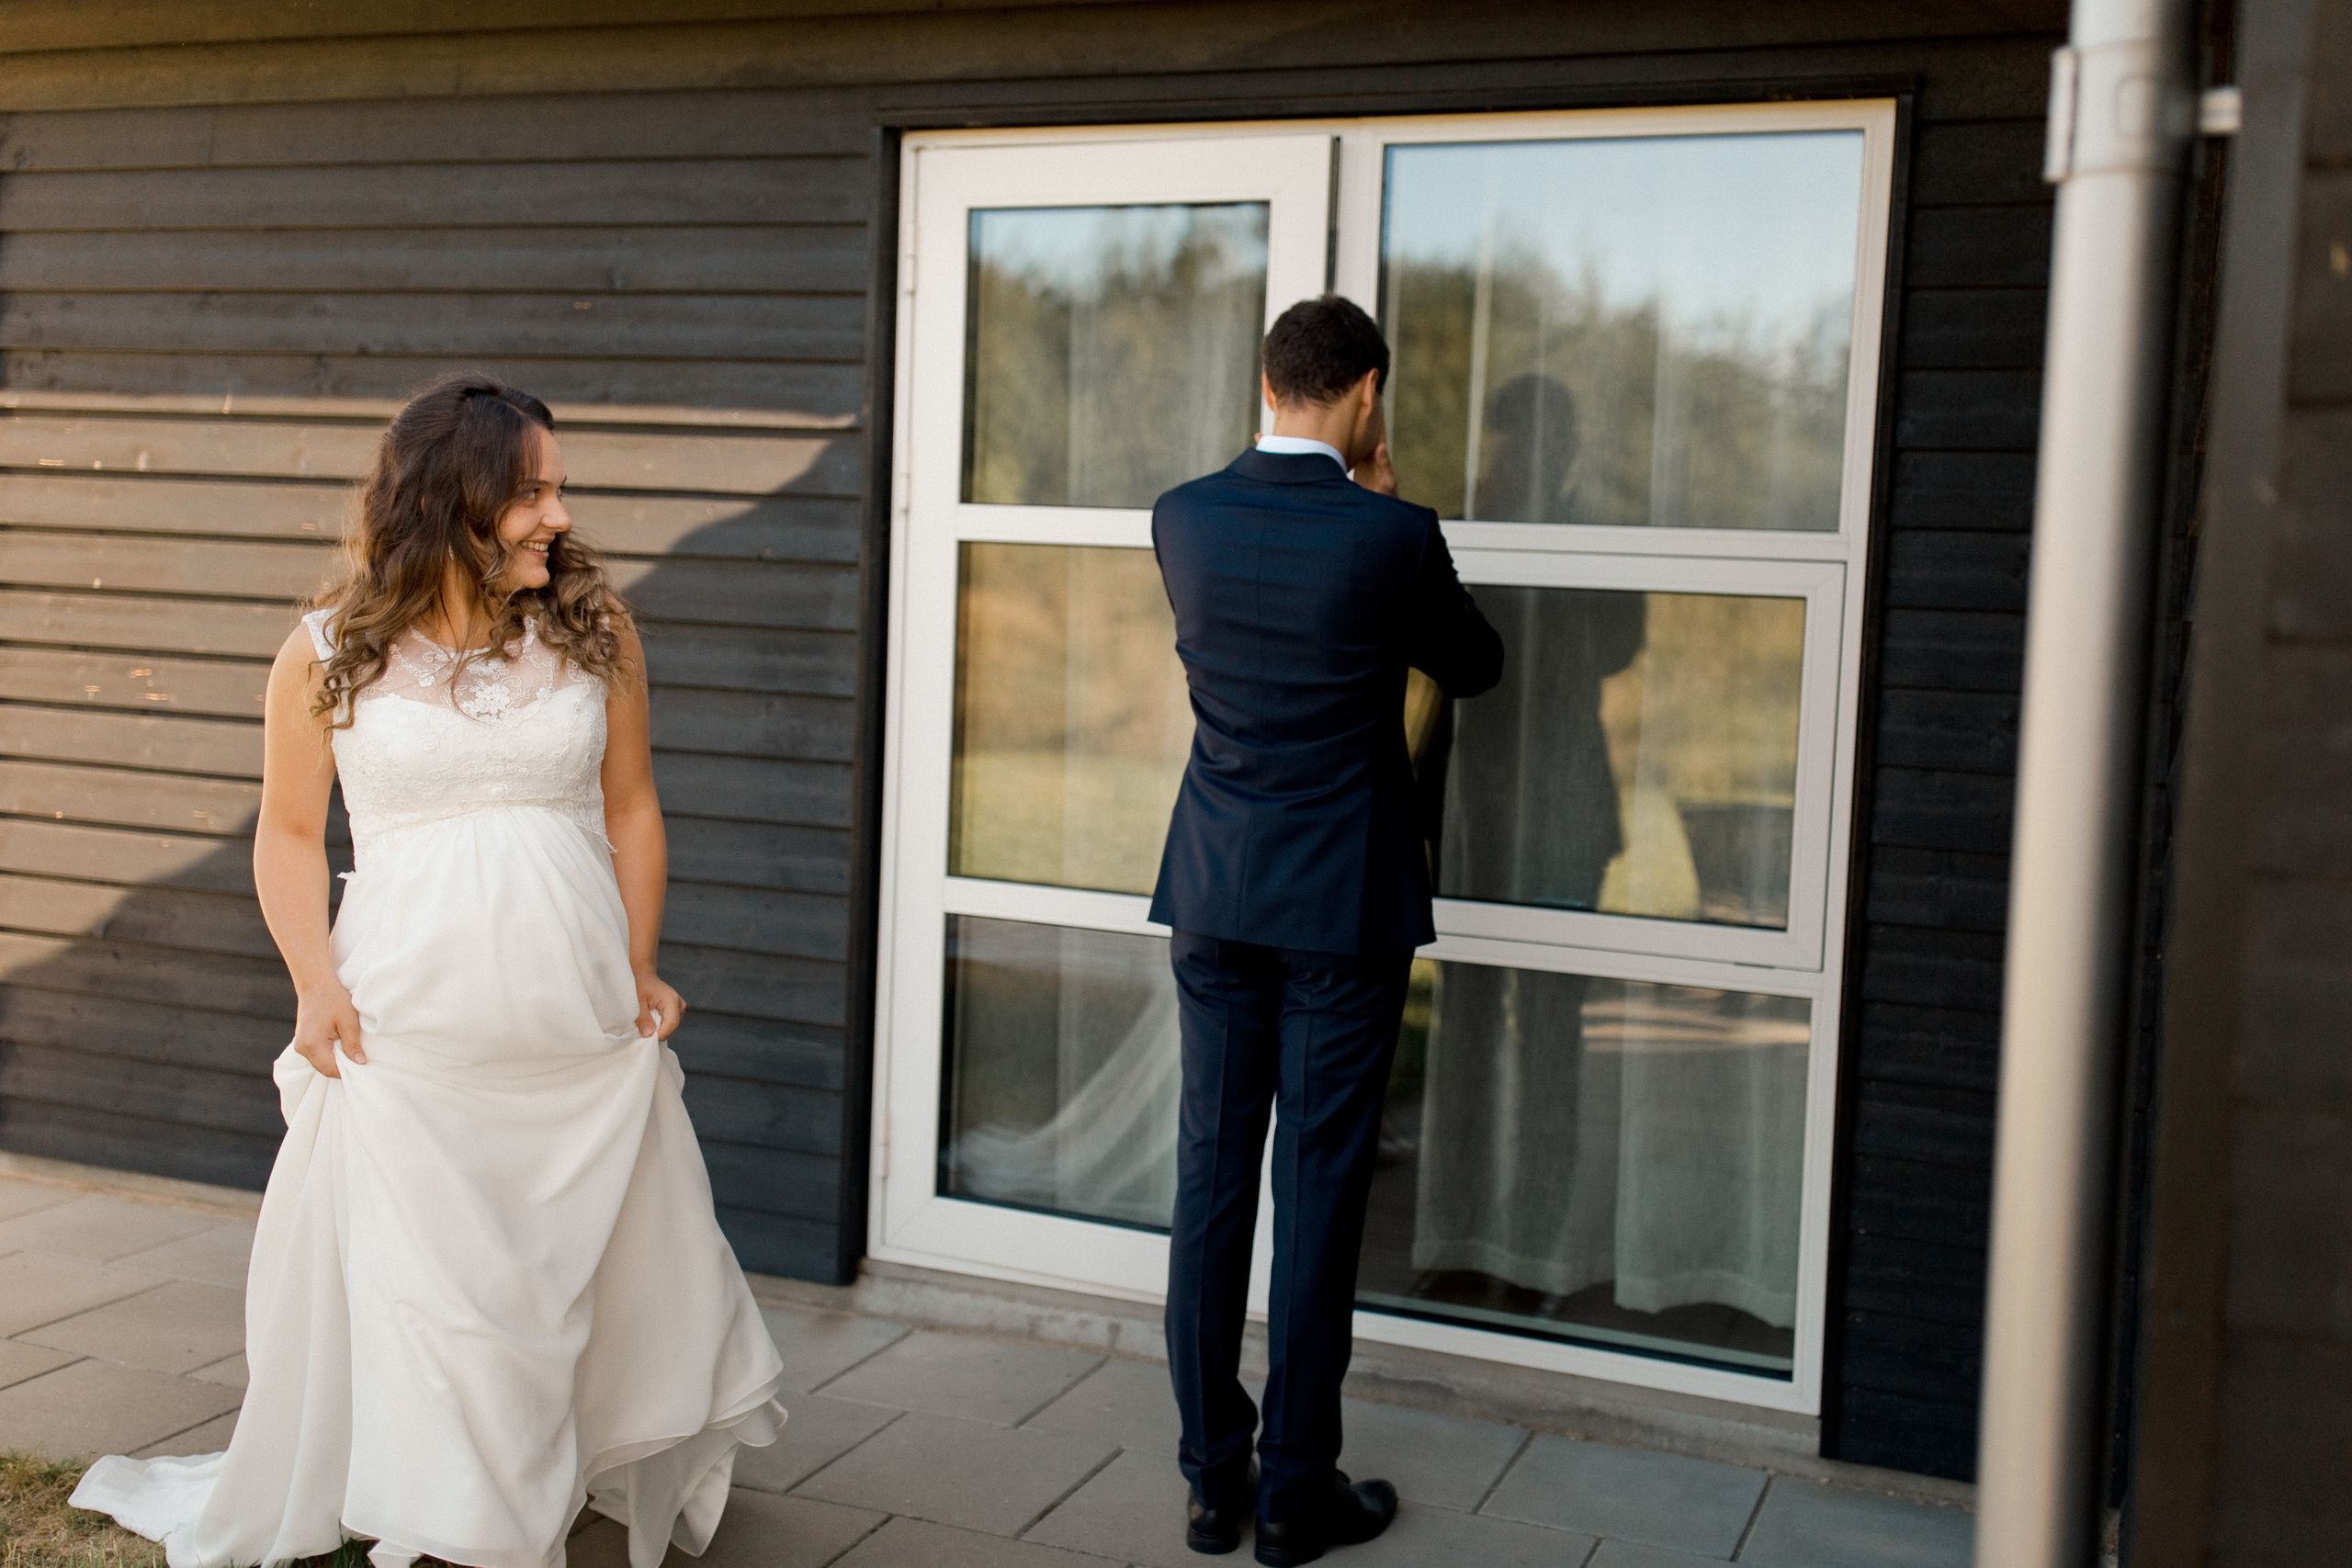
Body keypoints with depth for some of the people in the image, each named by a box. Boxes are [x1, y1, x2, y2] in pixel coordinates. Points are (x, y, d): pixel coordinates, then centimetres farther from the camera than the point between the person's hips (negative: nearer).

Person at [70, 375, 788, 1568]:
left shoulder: (595, 633, 3)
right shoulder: (326, 658, -1)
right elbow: (289, 834, 6)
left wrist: (640, 971, 5)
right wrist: (315, 981, -6)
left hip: (585, 1039, 2)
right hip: (408, 1044, -2)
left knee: (614, 1270, 11)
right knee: (419, 1289, 2)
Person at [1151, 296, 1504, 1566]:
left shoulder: (1183, 517, -2)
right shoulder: (1391, 537, -14)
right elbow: (1474, 667, 4)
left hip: (1214, 896, 4)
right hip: (1343, 901, -4)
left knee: (1211, 1176, 10)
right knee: (1319, 1188, 4)